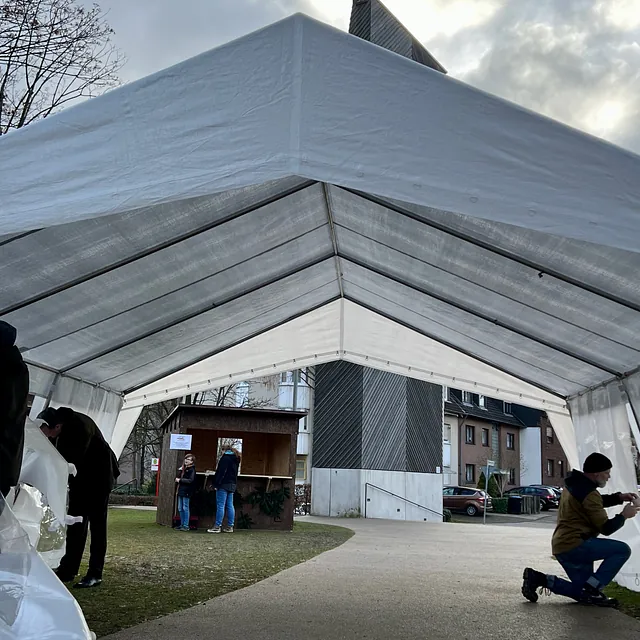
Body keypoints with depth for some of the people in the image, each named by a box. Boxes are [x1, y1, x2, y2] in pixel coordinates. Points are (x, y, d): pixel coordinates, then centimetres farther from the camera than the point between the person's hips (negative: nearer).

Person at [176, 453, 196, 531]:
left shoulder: (192, 470, -9)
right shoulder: (183, 469, 17)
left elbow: (190, 480, -19)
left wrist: (180, 480, -17)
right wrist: (177, 479, 6)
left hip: (186, 492, -9)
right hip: (181, 491, 9)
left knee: (185, 508, -5)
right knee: (180, 508, 11)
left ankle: (186, 526, 0)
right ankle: (182, 524, 18)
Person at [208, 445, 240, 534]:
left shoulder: (225, 458, -9)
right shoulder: (235, 459, 17)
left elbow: (221, 472, -16)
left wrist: (216, 484, -16)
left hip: (224, 484, -9)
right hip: (232, 484, 9)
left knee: (220, 505, -7)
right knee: (230, 505, 9)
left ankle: (217, 526, -7)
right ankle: (230, 526, 9)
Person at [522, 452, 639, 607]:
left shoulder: (575, 484, 12)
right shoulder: (589, 494, -17)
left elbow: (598, 502, 29)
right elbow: (606, 528, -14)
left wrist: (619, 497, 14)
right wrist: (624, 515, 2)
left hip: (561, 546, 10)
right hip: (573, 545, -10)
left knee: (584, 594, 15)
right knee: (623, 550, -11)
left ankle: (538, 578, 6)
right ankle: (592, 590, -10)